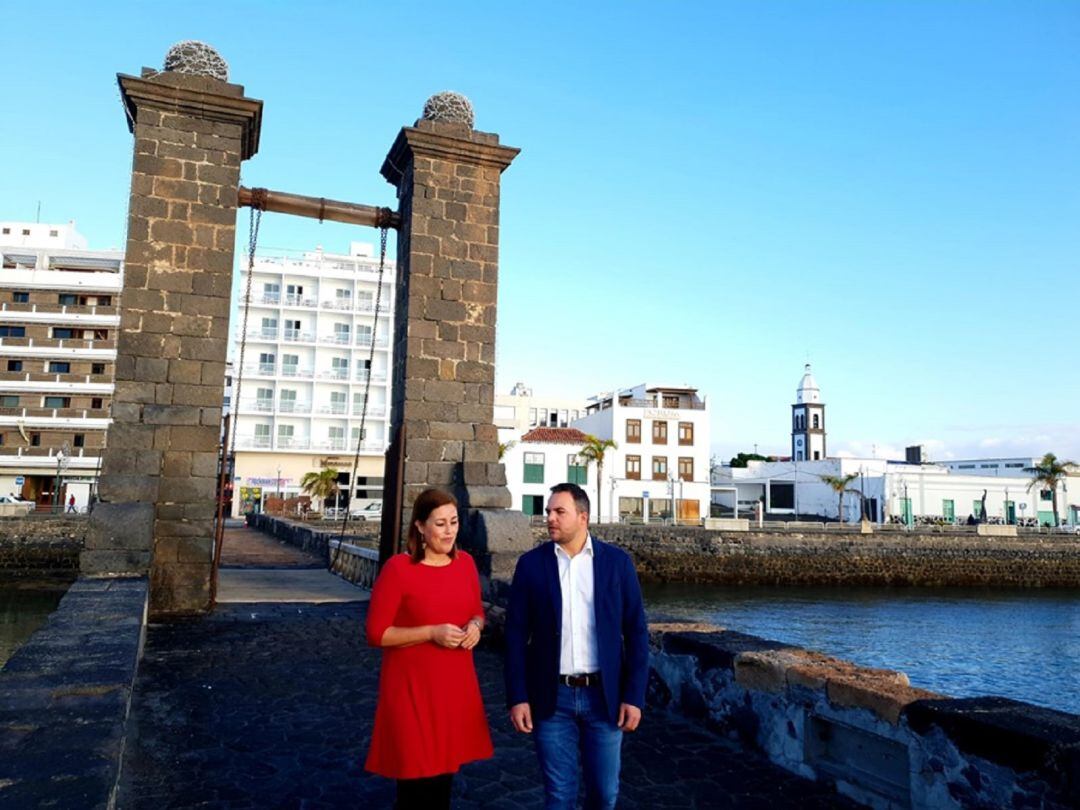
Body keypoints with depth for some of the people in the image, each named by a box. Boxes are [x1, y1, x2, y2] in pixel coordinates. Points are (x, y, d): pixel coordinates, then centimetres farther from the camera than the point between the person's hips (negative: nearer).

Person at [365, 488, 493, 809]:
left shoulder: (466, 563, 2)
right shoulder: (398, 568, -15)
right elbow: (376, 633, -13)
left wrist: (475, 626, -8)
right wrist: (432, 632, -22)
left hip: (456, 684, 5)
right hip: (413, 687, -5)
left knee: (446, 771, 16)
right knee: (417, 780, 3)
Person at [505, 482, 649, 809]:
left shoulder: (617, 561, -2)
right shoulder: (531, 563, -2)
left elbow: (636, 632, -1)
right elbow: (516, 634, -1)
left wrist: (634, 696, -4)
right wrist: (517, 697, -5)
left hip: (604, 695, 0)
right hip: (552, 698, 0)